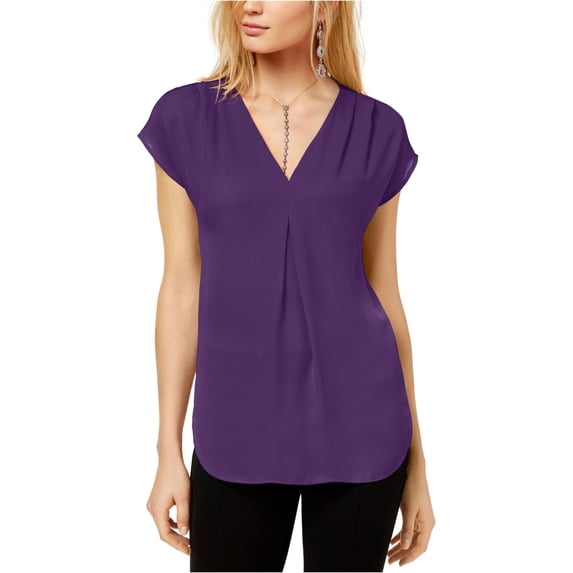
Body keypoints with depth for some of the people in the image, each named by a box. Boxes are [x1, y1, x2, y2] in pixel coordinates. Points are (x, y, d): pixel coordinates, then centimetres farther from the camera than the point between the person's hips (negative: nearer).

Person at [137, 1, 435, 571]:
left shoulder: (376, 129, 1)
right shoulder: (186, 118, 0)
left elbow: (383, 293, 5)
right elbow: (182, 288, 1)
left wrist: (414, 459, 7)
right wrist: (169, 450, 1)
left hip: (357, 428, 1)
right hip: (236, 434, 0)